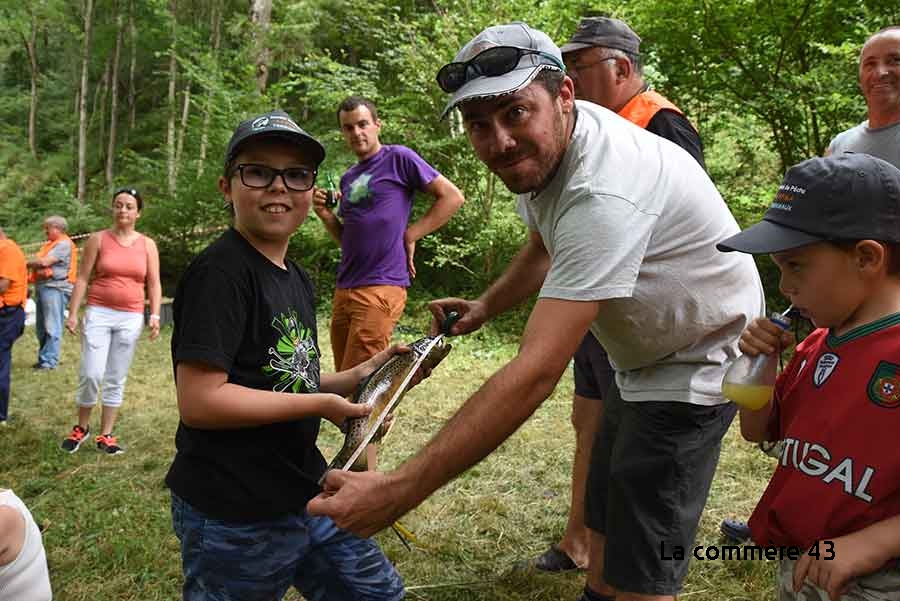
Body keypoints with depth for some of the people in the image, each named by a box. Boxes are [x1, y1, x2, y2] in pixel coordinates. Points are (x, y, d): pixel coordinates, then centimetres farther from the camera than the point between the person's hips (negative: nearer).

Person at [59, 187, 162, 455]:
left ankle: (105, 435, 15)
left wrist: (155, 316, -4)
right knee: (91, 375, -8)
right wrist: (72, 313, -4)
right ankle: (81, 427, 15)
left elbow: (154, 284, 7)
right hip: (99, 314, -1)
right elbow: (82, 278, 3)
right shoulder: (98, 239, 3)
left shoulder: (147, 244, 7)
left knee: (116, 379, 6)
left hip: (131, 318, 2)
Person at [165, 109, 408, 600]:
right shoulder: (219, 272, -19)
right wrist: (321, 404, -20)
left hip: (304, 494, 8)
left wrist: (360, 375, -1)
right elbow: (199, 400, -24)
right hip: (233, 519, -8)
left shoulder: (296, 279, 9)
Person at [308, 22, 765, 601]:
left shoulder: (604, 190, -36)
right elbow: (546, 248, 15)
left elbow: (538, 370, -41)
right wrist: (485, 306, -2)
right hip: (641, 355, 9)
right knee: (604, 521, 21)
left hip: (697, 363, -9)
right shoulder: (544, 144, -5)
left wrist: (397, 490, -42)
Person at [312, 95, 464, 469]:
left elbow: (452, 197, -2)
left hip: (382, 287, -8)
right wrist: (326, 216, 5)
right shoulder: (348, 179, 20)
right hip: (344, 289, 8)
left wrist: (411, 234, -6)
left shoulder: (399, 158, 0)